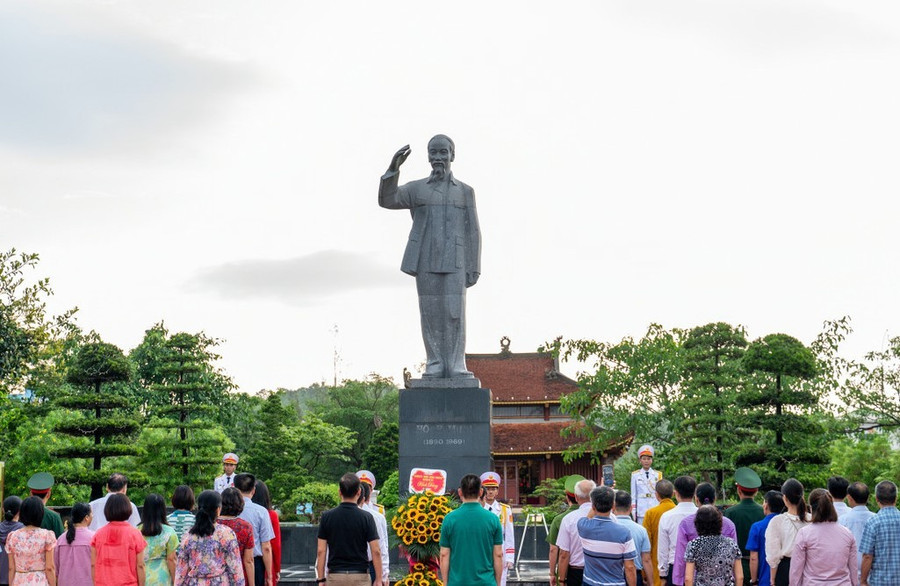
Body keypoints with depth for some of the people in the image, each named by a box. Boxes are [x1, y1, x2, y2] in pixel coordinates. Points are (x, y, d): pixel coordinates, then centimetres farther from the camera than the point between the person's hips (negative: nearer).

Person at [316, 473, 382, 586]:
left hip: (335, 576, 1)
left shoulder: (327, 516, -2)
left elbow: (321, 551, -2)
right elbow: (376, 551, -8)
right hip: (360, 576, -1)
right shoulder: (366, 517, -6)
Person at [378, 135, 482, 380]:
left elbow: (472, 233, 6)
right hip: (426, 259, 1)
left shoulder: (465, 192, 10)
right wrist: (393, 167, -18)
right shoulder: (416, 189, 11)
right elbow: (387, 200, -6)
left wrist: (474, 269, -2)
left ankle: (456, 368, -5)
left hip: (454, 261, -1)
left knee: (454, 311, -8)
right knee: (430, 313, -2)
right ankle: (435, 367, 4)